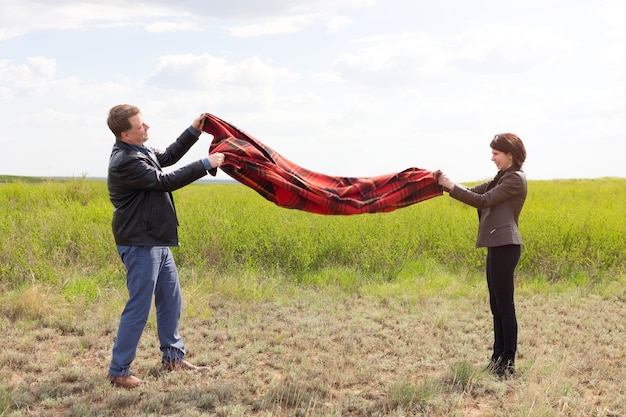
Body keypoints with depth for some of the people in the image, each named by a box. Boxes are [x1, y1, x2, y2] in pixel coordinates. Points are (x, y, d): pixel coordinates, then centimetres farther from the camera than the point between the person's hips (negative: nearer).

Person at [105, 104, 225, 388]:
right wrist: (206, 164, -18)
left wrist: (193, 131, 10)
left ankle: (173, 356, 30)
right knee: (138, 308, -4)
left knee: (171, 300, 17)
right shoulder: (125, 162, -23)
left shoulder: (138, 151, 7)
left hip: (156, 242, 10)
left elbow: (168, 157, 21)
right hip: (140, 245, -10)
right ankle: (118, 371, 7)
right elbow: (166, 182, -23)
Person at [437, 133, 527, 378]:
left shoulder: (515, 179, -11)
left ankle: (508, 364, 0)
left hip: (505, 247, -10)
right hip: (498, 246, 10)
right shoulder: (503, 178, 19)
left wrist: (451, 187, -13)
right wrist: (448, 185, -1)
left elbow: (483, 201, -17)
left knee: (505, 306, -6)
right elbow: (476, 191, 12)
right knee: (497, 307, 13)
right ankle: (498, 359, 20)